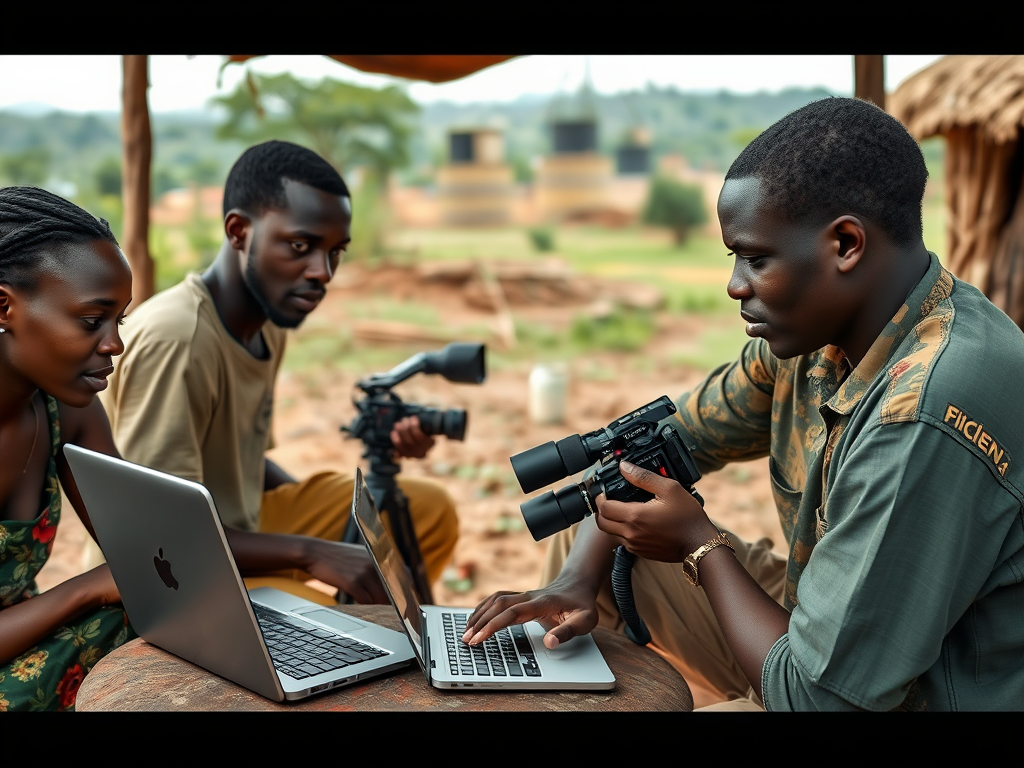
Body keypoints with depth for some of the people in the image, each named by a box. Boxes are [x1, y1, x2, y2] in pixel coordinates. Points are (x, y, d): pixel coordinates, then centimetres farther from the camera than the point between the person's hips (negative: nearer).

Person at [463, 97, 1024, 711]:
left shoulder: (929, 419, -34)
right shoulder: (812, 335, -6)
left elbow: (817, 693, -30)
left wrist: (702, 542, -15)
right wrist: (578, 578, -6)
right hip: (835, 628, 8)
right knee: (581, 540, 11)